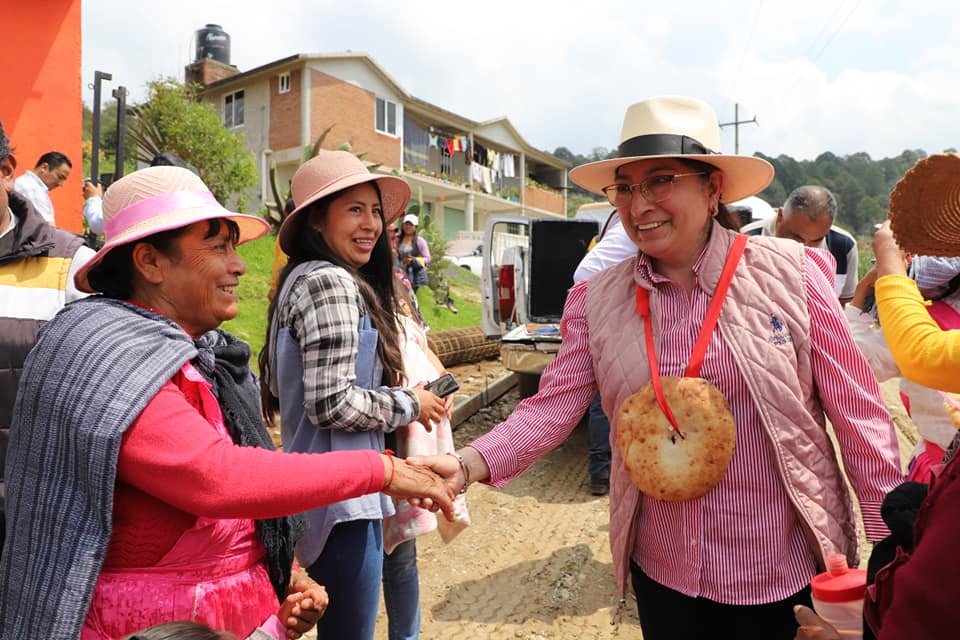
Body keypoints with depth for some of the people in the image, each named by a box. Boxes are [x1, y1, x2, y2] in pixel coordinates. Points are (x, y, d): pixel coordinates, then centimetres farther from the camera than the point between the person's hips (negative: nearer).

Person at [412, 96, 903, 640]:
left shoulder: (792, 274, -10)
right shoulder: (598, 300, -4)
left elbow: (858, 415, -6)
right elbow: (554, 407, -9)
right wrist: (470, 465, -24)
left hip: (786, 574, -1)